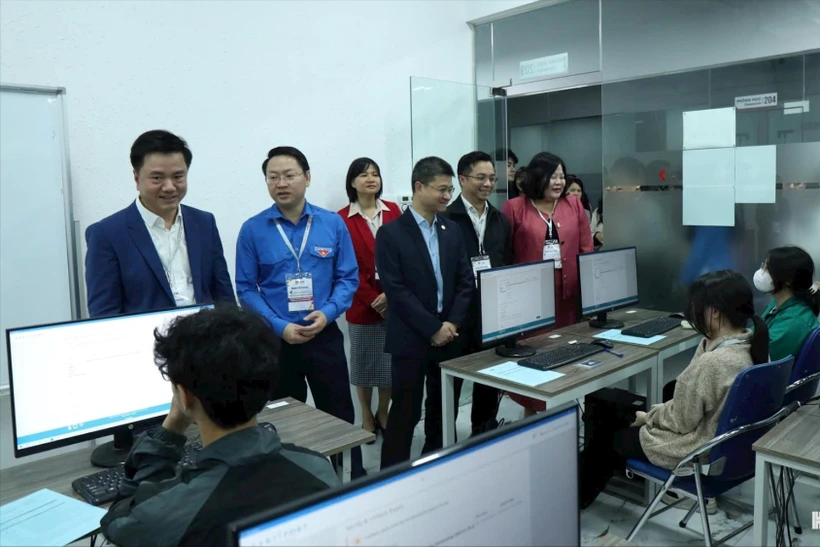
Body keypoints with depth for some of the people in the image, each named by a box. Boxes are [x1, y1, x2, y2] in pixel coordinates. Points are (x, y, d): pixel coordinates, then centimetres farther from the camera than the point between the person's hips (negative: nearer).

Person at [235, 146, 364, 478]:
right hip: (275, 340, 0)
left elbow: (348, 278, 0)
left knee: (339, 417, 9)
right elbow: (246, 289, -4)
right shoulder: (252, 230, -5)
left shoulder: (333, 224, -2)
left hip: (325, 336, 0)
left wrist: (328, 313, -16)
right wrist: (279, 326, -15)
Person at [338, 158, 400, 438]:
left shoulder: (394, 211, 5)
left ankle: (383, 414, 28)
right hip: (363, 304, -2)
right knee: (364, 363, 9)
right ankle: (367, 418, 26)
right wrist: (373, 299, -11)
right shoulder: (342, 219, -4)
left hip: (394, 301, 2)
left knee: (391, 362, 9)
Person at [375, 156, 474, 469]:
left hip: (449, 335, 5)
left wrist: (452, 323, -5)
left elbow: (466, 281, 8)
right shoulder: (391, 233, -8)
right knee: (405, 414, 2)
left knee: (443, 411, 15)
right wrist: (433, 328, -14)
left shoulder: (452, 230, 9)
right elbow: (396, 290, -14)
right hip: (411, 339, -5)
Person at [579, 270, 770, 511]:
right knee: (624, 420, 22)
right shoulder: (755, 345, -6)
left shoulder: (712, 363, -34)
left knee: (609, 433, 13)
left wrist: (647, 417, -4)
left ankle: (580, 493, 39)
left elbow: (680, 421, -20)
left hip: (701, 454, -9)